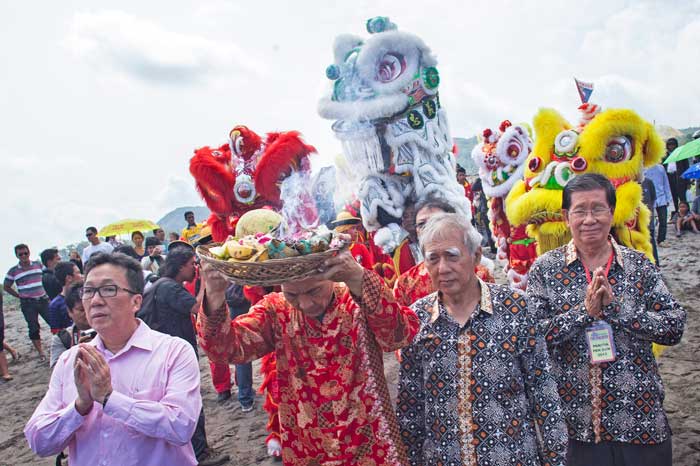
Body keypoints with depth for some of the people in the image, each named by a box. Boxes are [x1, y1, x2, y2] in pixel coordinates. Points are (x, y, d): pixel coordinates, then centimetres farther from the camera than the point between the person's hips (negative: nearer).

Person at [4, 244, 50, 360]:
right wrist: (19, 296, -2)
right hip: (27, 304, -1)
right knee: (33, 329, 5)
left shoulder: (38, 265, 3)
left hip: (43, 300, 1)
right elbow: (6, 287, 9)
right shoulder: (13, 271, -1)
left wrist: (45, 291, 4)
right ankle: (40, 353, 13)